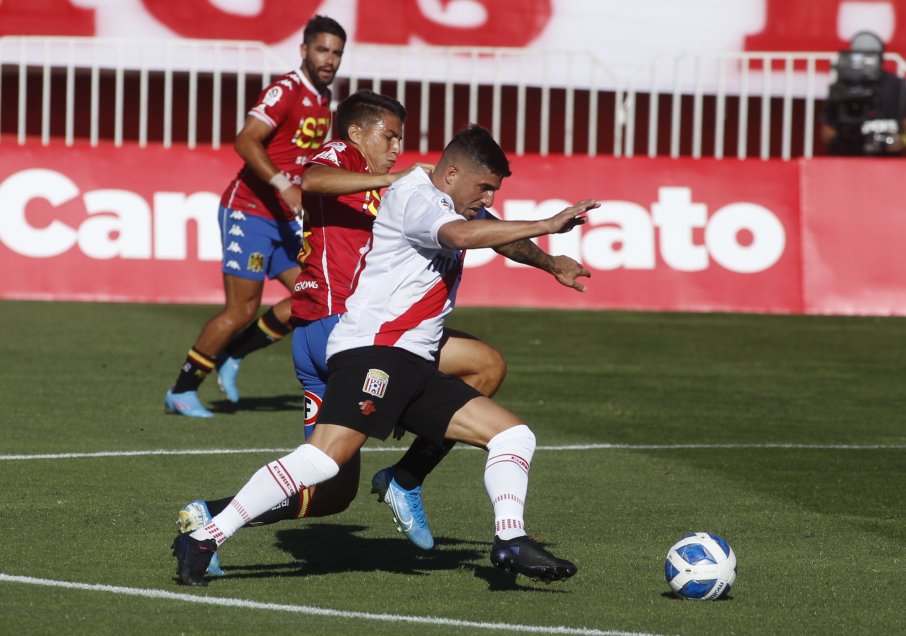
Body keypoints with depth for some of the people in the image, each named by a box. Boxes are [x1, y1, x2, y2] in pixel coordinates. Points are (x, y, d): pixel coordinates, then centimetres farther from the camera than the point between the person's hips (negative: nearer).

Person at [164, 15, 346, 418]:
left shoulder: (323, 98, 12)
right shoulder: (285, 91, -16)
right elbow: (246, 141, -28)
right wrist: (282, 185, -36)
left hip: (284, 216, 8)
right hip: (248, 211, -8)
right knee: (242, 309, -8)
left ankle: (231, 355, 14)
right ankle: (181, 391, 5)